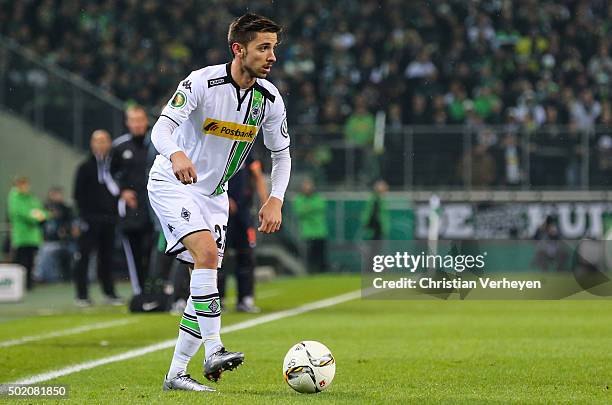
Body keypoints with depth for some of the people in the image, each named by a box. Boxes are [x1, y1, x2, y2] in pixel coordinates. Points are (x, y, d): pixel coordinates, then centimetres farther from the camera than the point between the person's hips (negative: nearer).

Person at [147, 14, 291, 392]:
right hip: (172, 182, -6)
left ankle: (177, 373, 9)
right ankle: (214, 351, -29)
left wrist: (276, 200, -8)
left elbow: (281, 154, 7)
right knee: (206, 251, -28)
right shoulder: (202, 82, -21)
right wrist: (176, 154, -52)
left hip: (214, 193, 6)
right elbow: (162, 127, -30)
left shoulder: (270, 98, -5)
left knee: (206, 276, 2)